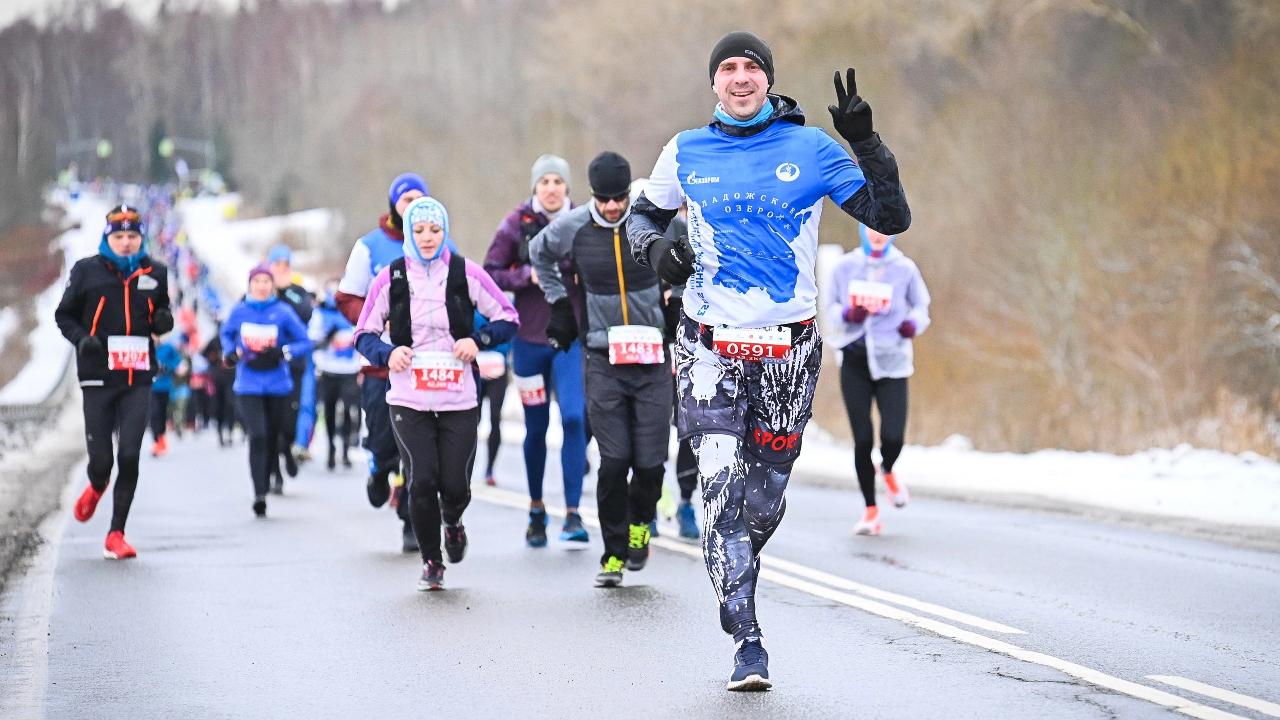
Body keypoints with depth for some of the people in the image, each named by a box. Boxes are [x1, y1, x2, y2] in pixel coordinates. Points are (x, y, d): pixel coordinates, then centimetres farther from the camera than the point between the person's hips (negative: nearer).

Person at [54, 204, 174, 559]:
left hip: (138, 380, 1)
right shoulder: (86, 271, 1)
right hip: (98, 379, -1)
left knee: (129, 456, -8)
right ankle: (96, 488, 37)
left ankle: (116, 535, 1)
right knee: (100, 459, -2)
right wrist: (81, 339, -11)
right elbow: (64, 316, 8)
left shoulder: (154, 273, 8)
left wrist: (163, 320, -1)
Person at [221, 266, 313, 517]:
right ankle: (259, 494, -17)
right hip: (248, 386, 0)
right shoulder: (239, 312, 2)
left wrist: (281, 353, -17)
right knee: (257, 436, -16)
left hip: (278, 385, 0)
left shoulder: (283, 312, -4)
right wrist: (230, 352, 3)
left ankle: (267, 480, 37)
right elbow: (226, 333, 21)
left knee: (273, 436, 11)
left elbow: (305, 343, -3)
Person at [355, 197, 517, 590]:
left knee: (455, 484, -1)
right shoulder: (390, 278, 2)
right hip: (408, 399, 0)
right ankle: (431, 561, 11)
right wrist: (388, 353, -10)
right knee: (422, 480, -10)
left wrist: (478, 340, -10)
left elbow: (508, 318, 8)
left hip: (459, 399, 0)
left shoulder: (466, 273, 1)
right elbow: (364, 333, 9)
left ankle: (452, 522, 37)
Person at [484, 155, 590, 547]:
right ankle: (536, 509, 27)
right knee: (536, 427, 9)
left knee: (574, 417, -15)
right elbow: (489, 274, -2)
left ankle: (573, 514, -14)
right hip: (529, 338, 1)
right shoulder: (517, 224, -1)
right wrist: (528, 276, -16)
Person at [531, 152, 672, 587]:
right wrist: (558, 304, 15)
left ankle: (640, 522, 28)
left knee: (650, 461, -2)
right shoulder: (571, 228, -3)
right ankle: (614, 553, 5)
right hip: (603, 360, 0)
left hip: (652, 359, 0)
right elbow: (540, 254, 20)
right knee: (613, 462, -7)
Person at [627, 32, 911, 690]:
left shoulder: (809, 148, 2)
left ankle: (732, 579, 38)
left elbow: (891, 219, -1)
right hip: (710, 349, 0)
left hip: (790, 349, 0)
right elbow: (643, 214, 21)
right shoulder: (686, 152, 6)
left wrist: (866, 143, -14)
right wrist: (654, 247, -2)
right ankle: (748, 646, -12)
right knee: (721, 492, -13)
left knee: (766, 496, 8)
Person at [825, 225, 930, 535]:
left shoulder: (904, 268, 2)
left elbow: (921, 306, 12)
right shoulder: (845, 267, 5)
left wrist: (914, 323, -10)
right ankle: (871, 511, 13)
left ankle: (888, 471, 26)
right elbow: (830, 309, 10)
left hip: (891, 361, -1)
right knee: (862, 439, -1)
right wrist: (847, 314, -12)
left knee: (893, 437, -11)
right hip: (854, 361, 1)